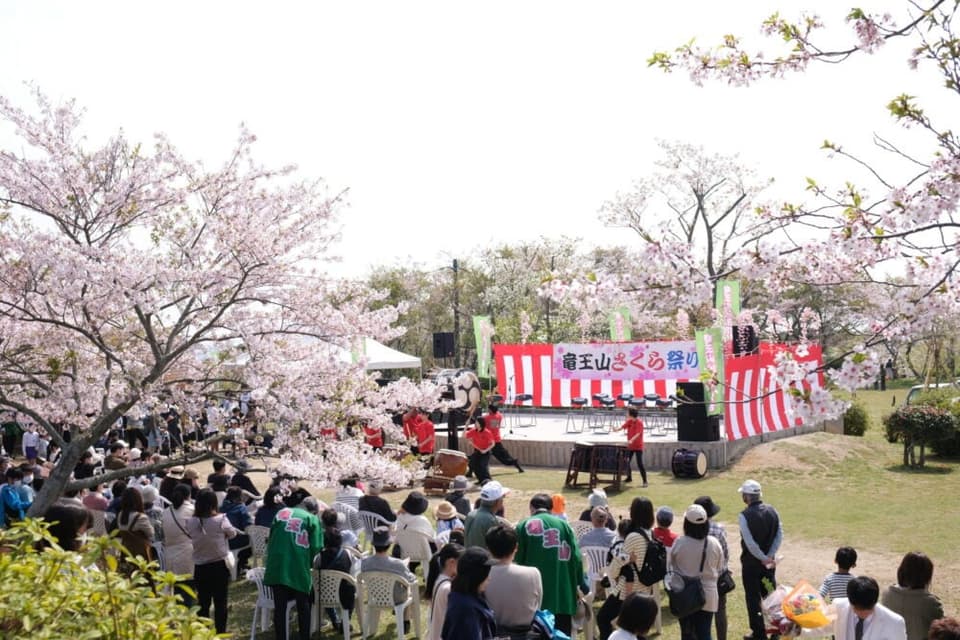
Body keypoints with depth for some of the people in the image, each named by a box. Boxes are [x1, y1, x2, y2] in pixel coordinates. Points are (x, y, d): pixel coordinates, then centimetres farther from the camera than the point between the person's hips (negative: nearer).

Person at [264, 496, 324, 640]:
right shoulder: (313, 519, 4)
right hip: (299, 568, -3)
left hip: (277, 565, 3)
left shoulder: (282, 512, 14)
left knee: (279, 606, 10)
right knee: (303, 606, 13)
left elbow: (271, 537, 17)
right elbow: (316, 547, -3)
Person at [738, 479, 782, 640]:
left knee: (753, 598, 6)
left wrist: (764, 559, -12)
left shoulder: (745, 515, -19)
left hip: (751, 563, -5)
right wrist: (770, 556, -5)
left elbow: (750, 543, -21)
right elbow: (779, 535, -2)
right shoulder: (772, 511, -2)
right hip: (769, 563, 5)